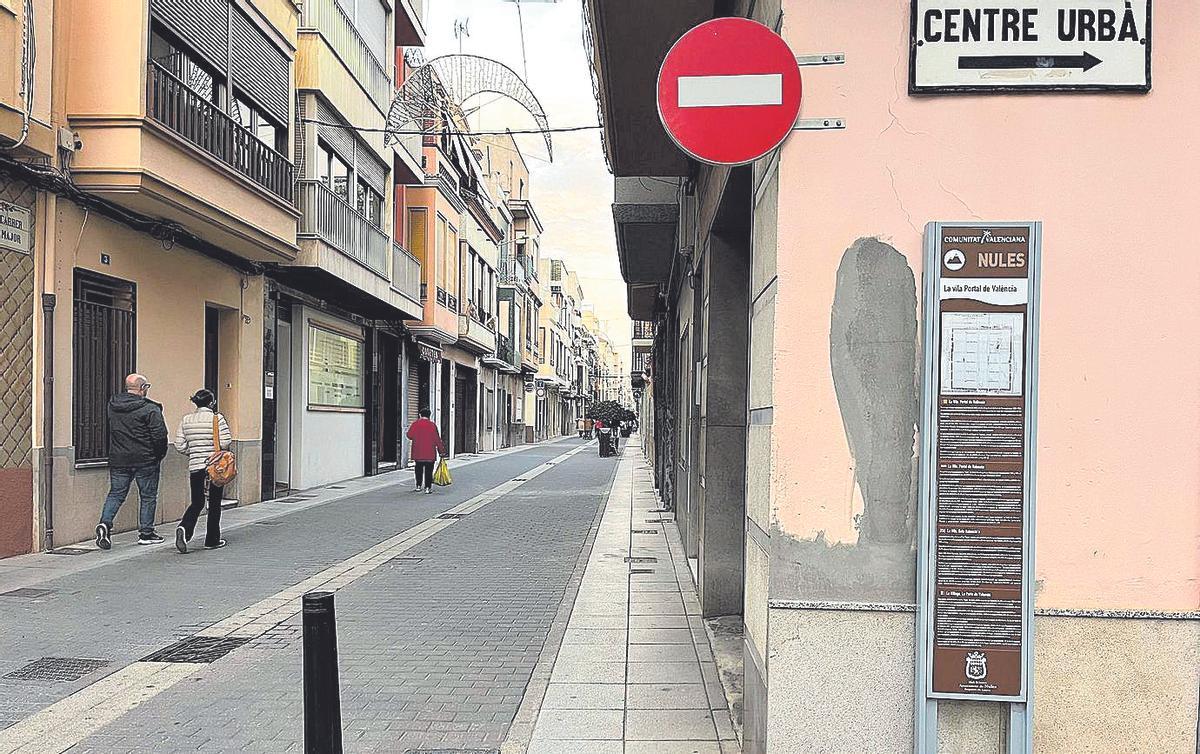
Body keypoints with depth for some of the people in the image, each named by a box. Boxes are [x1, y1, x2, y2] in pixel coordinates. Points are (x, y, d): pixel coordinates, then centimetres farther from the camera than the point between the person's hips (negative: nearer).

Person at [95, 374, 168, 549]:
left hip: (118, 460, 5)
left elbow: (110, 430, 15)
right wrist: (159, 455, -1)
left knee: (116, 493, 11)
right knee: (148, 496, 7)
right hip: (145, 461, -5)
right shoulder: (150, 409, -14)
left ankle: (105, 523, -9)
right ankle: (146, 533, 12)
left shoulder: (112, 405, 5)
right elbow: (159, 435, -15)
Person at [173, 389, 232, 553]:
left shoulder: (185, 420, 4)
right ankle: (212, 540, 15)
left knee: (197, 503, 11)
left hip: (195, 466, 3)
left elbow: (179, 446, 2)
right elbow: (226, 442, -13)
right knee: (214, 503, 9)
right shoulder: (217, 418, -7)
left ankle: (184, 528, -16)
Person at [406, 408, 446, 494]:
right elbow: (437, 439, -6)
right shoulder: (432, 425, -7)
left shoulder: (415, 424, -2)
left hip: (418, 452, 2)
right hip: (430, 453, -2)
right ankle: (428, 488, -3)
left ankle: (418, 486, 19)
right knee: (429, 470, 2)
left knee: (419, 469, 16)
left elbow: (409, 435, 3)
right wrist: (442, 450, 0)